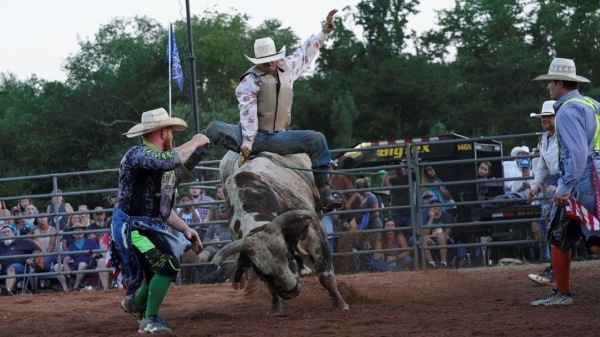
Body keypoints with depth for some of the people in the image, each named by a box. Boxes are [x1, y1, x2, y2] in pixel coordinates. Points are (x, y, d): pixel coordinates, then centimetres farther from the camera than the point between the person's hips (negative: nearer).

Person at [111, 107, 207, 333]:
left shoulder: (163, 168, 13)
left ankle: (136, 304, 48)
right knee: (167, 264, -19)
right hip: (131, 227, -10)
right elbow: (169, 160, -36)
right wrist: (194, 143, -21)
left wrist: (186, 230, 14)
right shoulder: (139, 154, -16)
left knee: (162, 269, 22)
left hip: (150, 227, 10)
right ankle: (150, 320, -9)